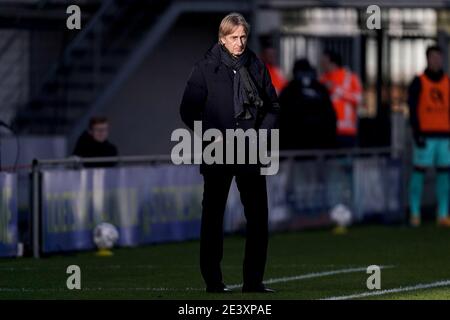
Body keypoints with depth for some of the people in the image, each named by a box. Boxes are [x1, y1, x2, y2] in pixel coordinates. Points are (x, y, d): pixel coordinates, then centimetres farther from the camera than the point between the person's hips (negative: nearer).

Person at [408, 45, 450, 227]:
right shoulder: (418, 82, 1)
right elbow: (412, 109, -5)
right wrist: (417, 133, -14)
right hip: (425, 135, -4)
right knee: (419, 172, -5)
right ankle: (415, 213, 0)